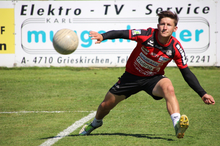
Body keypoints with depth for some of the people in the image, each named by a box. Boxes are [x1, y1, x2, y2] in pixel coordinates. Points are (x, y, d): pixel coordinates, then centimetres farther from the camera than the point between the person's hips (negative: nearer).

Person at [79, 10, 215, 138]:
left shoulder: (176, 48, -19)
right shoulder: (147, 34, -25)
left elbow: (187, 73, -8)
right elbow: (120, 34, -27)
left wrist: (203, 94, -11)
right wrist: (103, 36, -46)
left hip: (154, 78, 0)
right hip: (132, 75, 1)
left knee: (168, 88, -37)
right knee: (106, 105, 11)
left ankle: (178, 125, -46)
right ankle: (95, 123, 47)